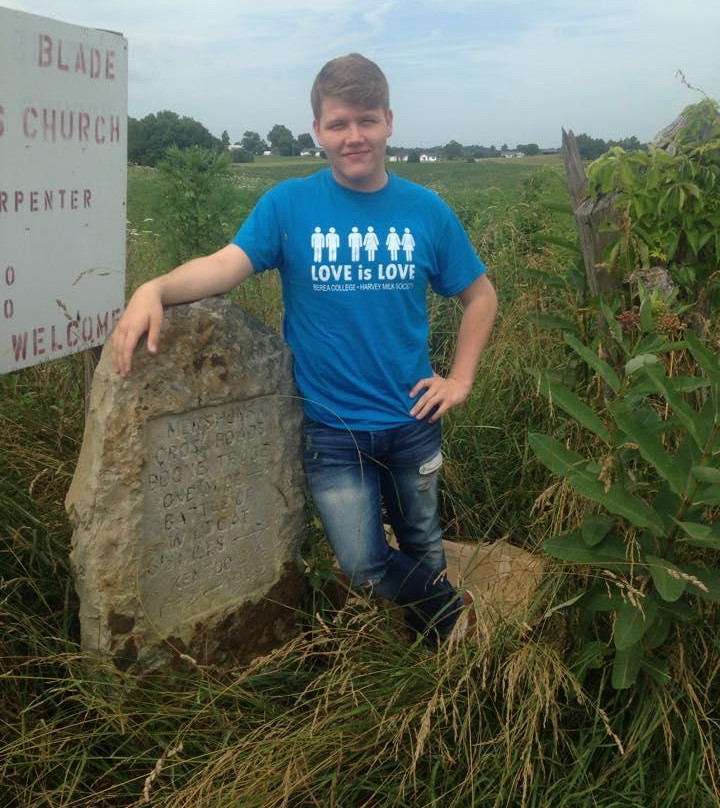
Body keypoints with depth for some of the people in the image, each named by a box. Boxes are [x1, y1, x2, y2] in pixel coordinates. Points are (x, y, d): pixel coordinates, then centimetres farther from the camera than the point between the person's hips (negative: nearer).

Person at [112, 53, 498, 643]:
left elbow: (480, 296, 6)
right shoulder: (289, 204, -9)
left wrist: (461, 380, -2)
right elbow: (227, 264, -22)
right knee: (365, 566, 1)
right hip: (332, 430, -1)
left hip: (412, 422, 2)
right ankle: (451, 611, 34)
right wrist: (153, 289, -41)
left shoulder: (426, 211, -4)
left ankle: (451, 638, 52)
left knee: (422, 546, 21)